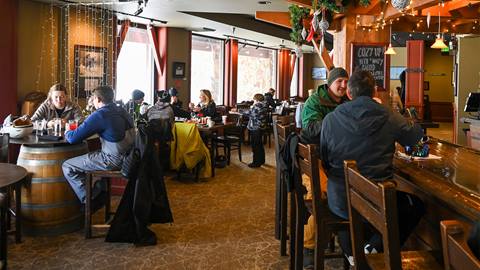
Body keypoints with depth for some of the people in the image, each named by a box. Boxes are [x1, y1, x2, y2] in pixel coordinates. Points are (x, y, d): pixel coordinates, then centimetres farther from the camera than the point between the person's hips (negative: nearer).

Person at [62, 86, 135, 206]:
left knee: (67, 166, 4)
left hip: (113, 160, -9)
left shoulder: (99, 115, -17)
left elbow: (73, 138, -15)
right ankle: (100, 193, 35)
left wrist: (67, 133, 8)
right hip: (127, 155, 9)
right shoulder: (122, 111, 7)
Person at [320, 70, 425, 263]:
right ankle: (377, 246, 7)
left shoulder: (330, 119, -6)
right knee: (416, 206, 27)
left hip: (339, 202, 2)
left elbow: (325, 161, 4)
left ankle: (351, 253, 27)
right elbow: (418, 137, 12)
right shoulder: (390, 118, -9)